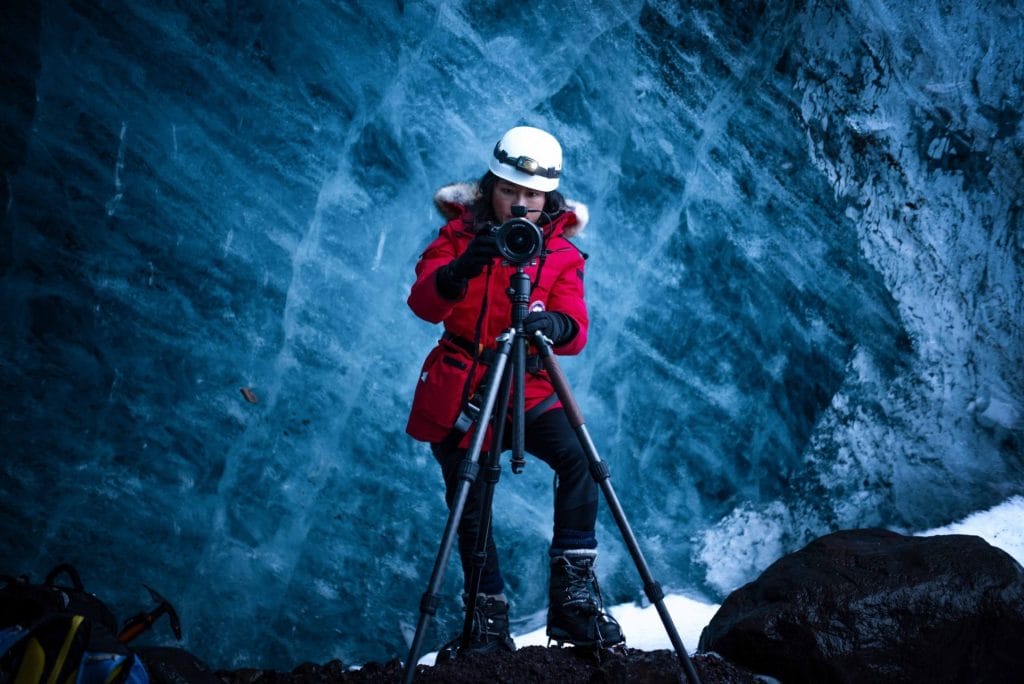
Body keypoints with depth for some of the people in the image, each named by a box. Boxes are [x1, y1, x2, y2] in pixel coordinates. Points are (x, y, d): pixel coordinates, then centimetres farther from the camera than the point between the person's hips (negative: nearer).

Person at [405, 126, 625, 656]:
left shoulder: (561, 253, 0)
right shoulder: (459, 233, -2)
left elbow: (576, 332, -15)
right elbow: (422, 304, -19)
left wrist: (555, 325, -40)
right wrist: (459, 269, -41)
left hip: (526, 388, 0)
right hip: (457, 389, 0)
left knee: (576, 458, -26)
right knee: (470, 508, 2)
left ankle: (572, 593, -20)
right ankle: (489, 620, 20)